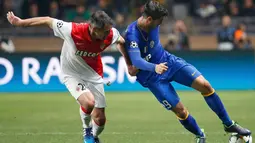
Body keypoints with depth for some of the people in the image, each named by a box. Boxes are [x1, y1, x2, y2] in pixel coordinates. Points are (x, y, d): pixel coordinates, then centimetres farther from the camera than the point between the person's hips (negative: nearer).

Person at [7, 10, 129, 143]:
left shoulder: (111, 34, -22)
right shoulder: (72, 30, -33)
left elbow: (121, 42, 3)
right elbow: (48, 21, -19)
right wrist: (20, 22, -9)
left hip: (94, 75, 4)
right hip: (72, 75, -3)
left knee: (100, 119, 3)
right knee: (88, 103, -31)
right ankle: (87, 131, 2)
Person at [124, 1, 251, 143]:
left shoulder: (152, 24, -9)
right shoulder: (132, 35, -29)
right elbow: (136, 61, -39)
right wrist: (154, 67, -56)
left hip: (168, 60, 5)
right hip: (152, 77, -5)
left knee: (204, 85, -9)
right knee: (180, 111, -10)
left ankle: (229, 124, 5)